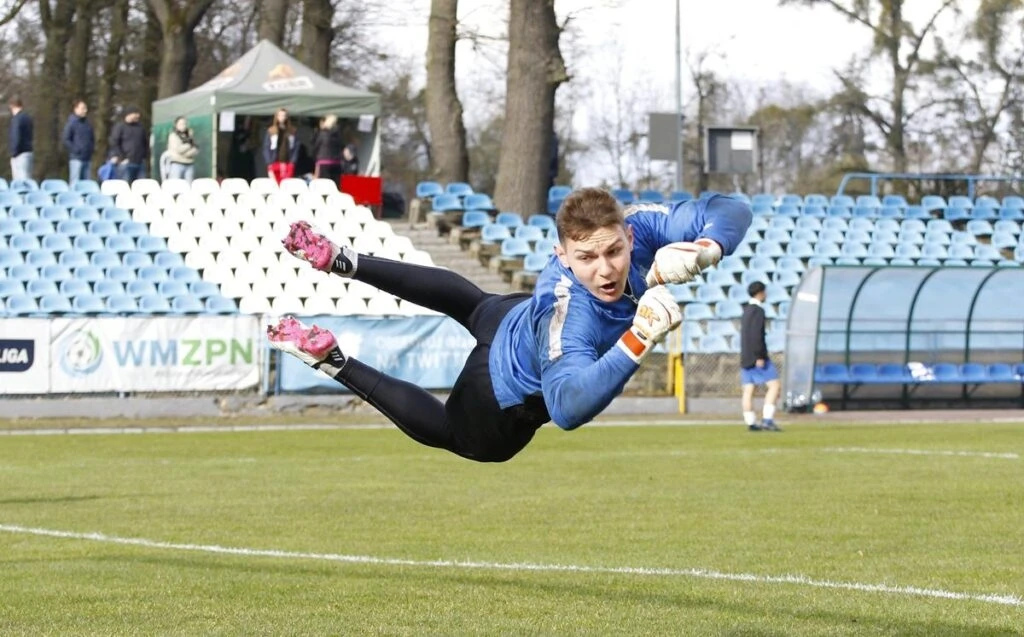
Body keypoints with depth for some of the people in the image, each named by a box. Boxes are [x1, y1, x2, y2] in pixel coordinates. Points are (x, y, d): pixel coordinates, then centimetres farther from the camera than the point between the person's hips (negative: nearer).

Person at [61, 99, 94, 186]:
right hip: (76, 158, -7)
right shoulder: (72, 123, -7)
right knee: (75, 182, -8)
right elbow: (65, 139, -11)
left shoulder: (87, 123, 13)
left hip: (87, 158, 7)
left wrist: (92, 148, 10)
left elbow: (92, 138, 25)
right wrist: (75, 149, -14)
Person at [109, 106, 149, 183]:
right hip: (126, 163, -5)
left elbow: (146, 143, 24)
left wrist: (145, 156, 14)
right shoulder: (120, 127, -1)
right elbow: (114, 143, -7)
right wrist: (121, 158, -12)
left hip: (140, 163, 5)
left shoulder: (140, 127, 15)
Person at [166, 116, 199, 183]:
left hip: (190, 165, 4)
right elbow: (178, 149, -11)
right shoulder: (173, 136, 0)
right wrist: (189, 145, 0)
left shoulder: (190, 136, 13)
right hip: (177, 164, -4)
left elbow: (196, 150, 5)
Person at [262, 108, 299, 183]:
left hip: (288, 164, 0)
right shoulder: (271, 132, 6)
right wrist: (269, 165, -5)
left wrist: (293, 162, -4)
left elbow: (296, 148, 7)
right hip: (275, 163, 0)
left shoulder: (291, 132, 9)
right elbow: (266, 149, 3)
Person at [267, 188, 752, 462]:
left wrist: (706, 249, -47)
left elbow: (729, 213, -25)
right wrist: (636, 342, -69)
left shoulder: (639, 227, -32)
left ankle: (340, 261, 42)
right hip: (504, 407, -6)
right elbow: (567, 405, -62)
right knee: (446, 430, 27)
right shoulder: (569, 314, -49)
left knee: (468, 299, 37)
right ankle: (332, 360, 28)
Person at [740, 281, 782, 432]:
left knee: (748, 390, 5)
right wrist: (759, 356, -22)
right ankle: (767, 419, -16)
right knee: (774, 385, -8)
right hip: (756, 356, -9)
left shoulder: (747, 310, 18)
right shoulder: (757, 311, -12)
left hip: (746, 357, 9)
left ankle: (750, 422, 4)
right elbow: (756, 336, -21)